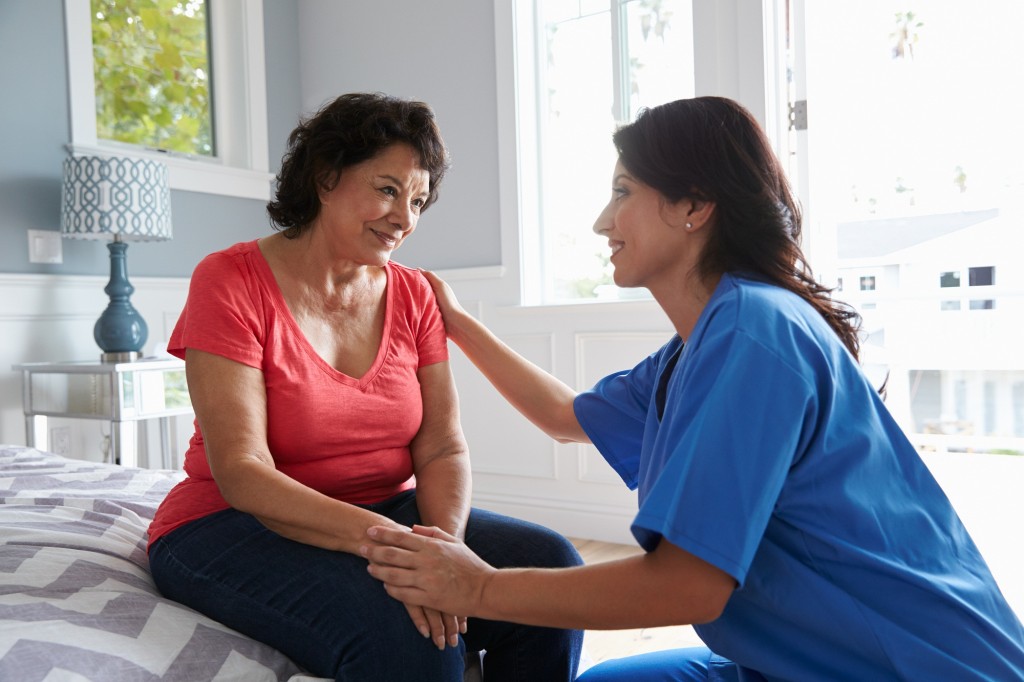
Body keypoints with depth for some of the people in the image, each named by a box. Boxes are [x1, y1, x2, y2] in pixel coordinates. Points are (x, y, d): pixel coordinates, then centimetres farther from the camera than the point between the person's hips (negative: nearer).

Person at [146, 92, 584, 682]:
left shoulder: (413, 296, 4)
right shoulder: (231, 280, -10)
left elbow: (443, 449, -3)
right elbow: (241, 474, -18)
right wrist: (378, 537, -32)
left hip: (385, 516, 5)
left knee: (551, 567, -17)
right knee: (405, 633, -33)